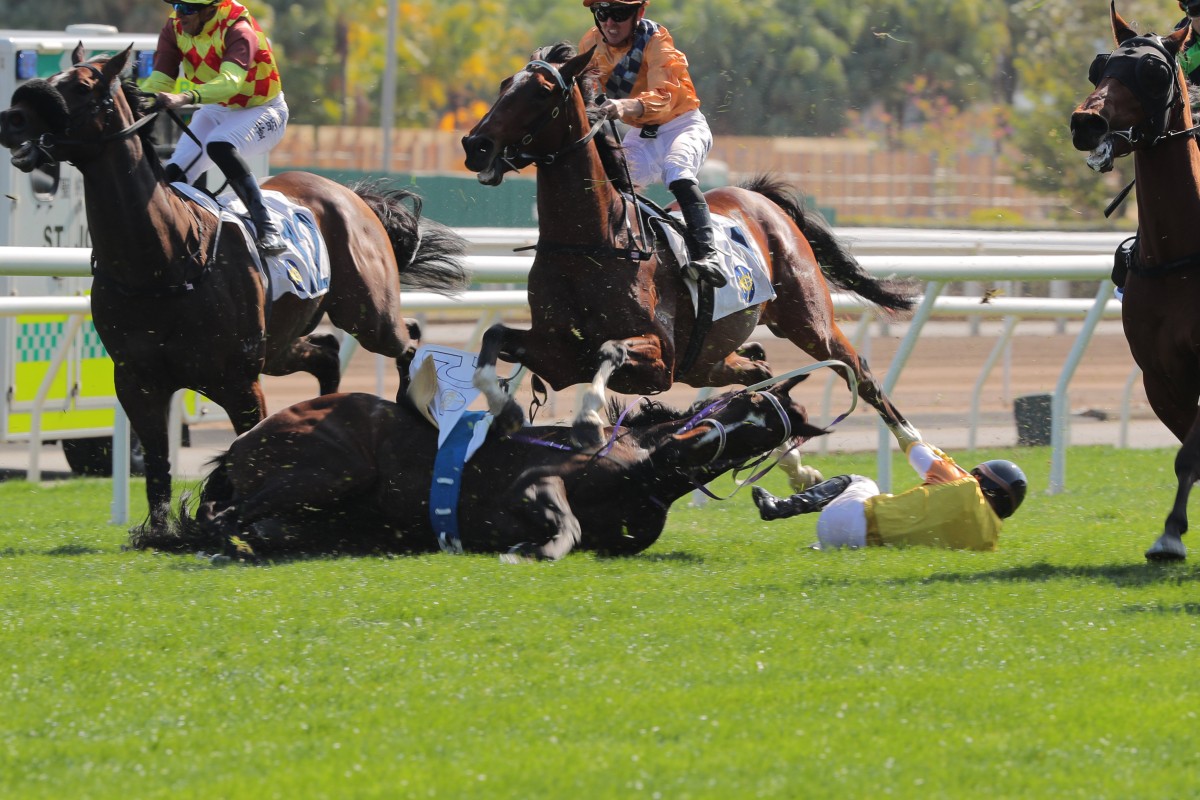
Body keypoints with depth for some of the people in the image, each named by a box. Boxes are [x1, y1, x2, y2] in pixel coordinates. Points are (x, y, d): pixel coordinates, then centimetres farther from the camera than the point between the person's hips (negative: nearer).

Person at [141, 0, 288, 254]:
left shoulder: (238, 30, -29)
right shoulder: (175, 28, -10)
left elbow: (230, 81, -46)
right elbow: (159, 81, -14)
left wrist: (185, 98, -61)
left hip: (261, 110, -7)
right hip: (215, 110, 7)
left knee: (219, 146, -36)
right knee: (174, 175, -7)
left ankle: (266, 229, -36)